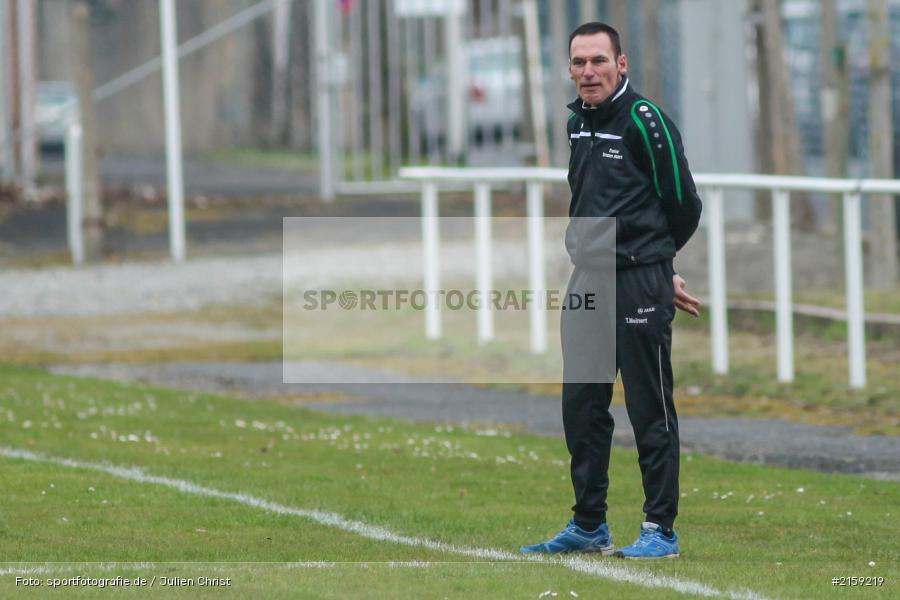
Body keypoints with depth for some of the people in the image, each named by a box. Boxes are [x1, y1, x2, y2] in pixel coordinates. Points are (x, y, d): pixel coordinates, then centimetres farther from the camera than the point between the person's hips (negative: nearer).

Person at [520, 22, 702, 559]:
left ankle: (661, 530, 2)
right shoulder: (578, 122, 13)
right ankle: (589, 526, 19)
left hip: (639, 283, -8)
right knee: (582, 406, 10)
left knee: (650, 408, -3)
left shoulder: (644, 121, -11)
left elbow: (683, 205, -5)